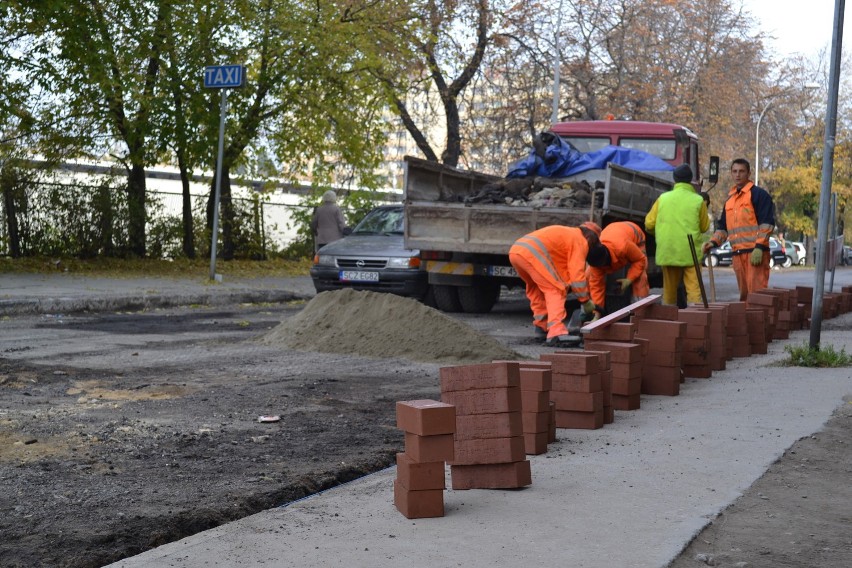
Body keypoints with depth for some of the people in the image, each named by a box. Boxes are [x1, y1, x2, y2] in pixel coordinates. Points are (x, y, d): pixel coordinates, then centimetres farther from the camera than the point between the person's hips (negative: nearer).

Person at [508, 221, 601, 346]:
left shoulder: (567, 234, 35)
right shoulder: (580, 241, 9)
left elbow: (561, 270, 37)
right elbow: (577, 273, 2)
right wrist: (585, 300, 9)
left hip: (514, 251, 9)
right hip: (532, 253, -9)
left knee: (536, 287, 27)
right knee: (555, 291, -5)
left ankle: (542, 327, 30)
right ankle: (556, 333, -18)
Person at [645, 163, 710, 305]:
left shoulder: (663, 198, 2)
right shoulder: (698, 200, -3)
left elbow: (649, 224, 4)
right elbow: (704, 227, 6)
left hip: (667, 252, 2)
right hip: (691, 252, -2)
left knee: (669, 289, 12)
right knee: (694, 289, -2)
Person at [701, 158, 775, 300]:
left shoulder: (758, 194, -2)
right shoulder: (729, 199, 21)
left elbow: (767, 223, -10)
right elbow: (723, 226, 25)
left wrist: (759, 247, -18)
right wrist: (714, 242, 7)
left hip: (755, 252, -7)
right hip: (737, 254, 7)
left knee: (756, 292, -13)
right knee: (744, 294, 10)